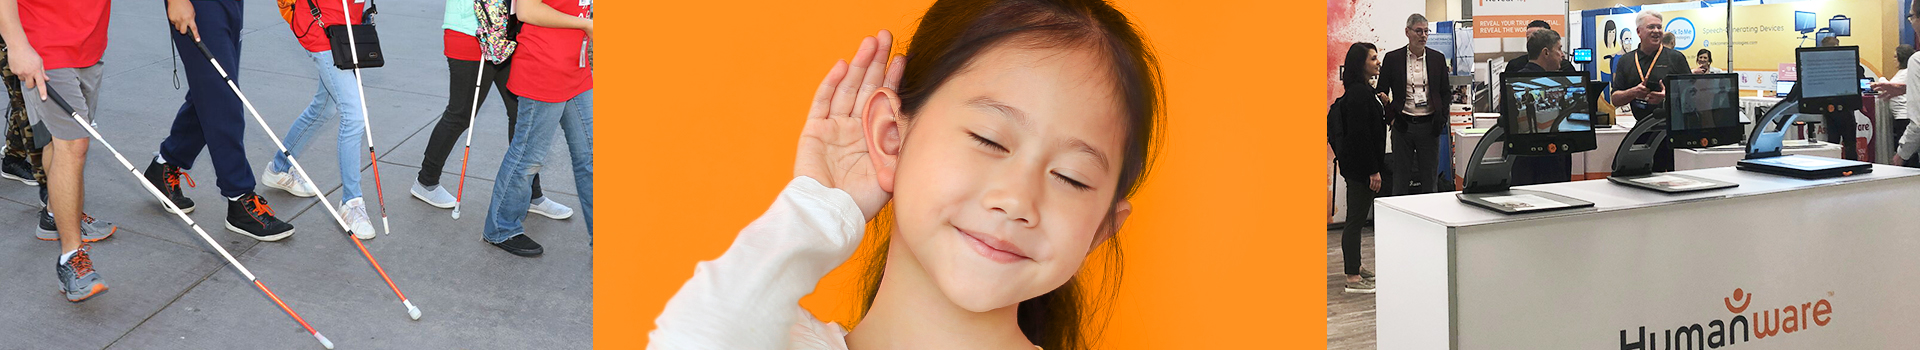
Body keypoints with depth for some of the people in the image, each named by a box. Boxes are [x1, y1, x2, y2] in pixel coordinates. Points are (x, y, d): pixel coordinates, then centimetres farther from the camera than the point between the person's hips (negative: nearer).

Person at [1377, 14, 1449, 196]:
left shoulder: (1438, 58, 6)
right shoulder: (1392, 58, 0)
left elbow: (1445, 92, 11)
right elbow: (1380, 92, 3)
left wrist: (1441, 119, 0)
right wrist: (1391, 117, -8)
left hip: (1429, 125, 2)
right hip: (1403, 125, -1)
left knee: (1430, 178, 6)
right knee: (1401, 178, 3)